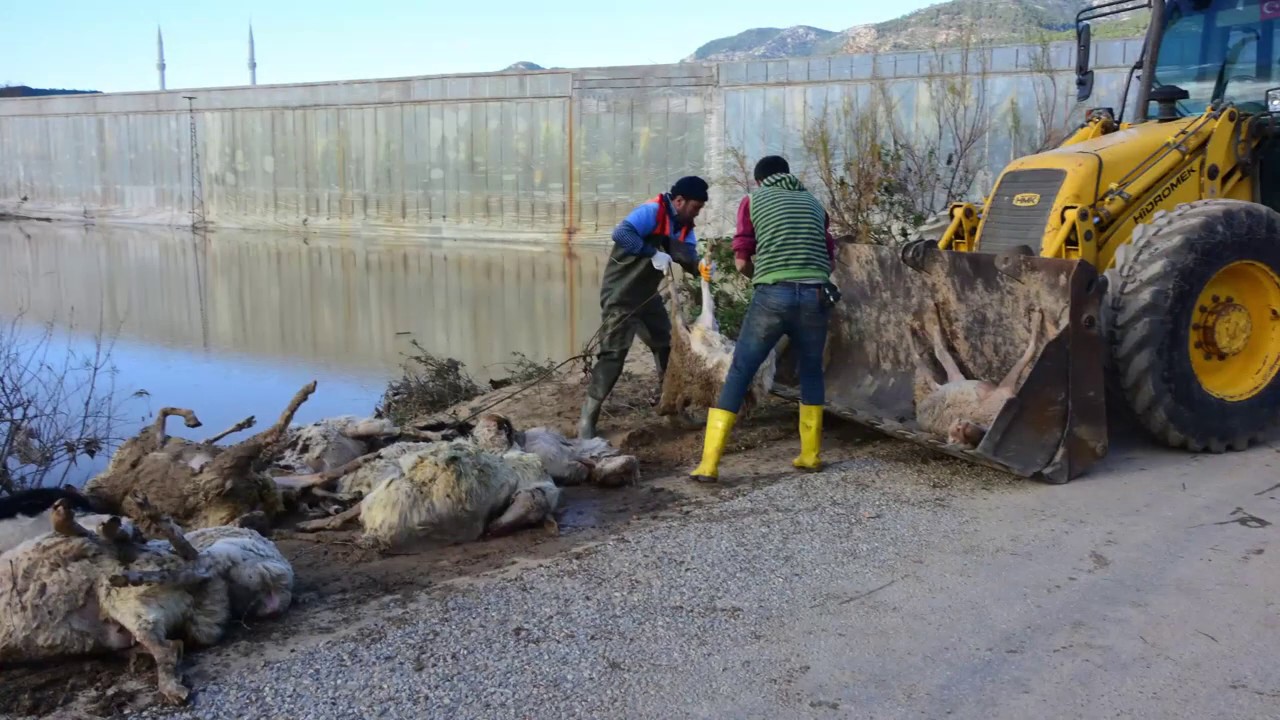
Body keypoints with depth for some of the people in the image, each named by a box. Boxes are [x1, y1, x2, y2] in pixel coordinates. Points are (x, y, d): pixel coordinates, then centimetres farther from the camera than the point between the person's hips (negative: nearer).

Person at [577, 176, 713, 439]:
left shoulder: (684, 225, 6)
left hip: (646, 295, 9)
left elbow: (689, 257, 0)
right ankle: (587, 418, -9)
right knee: (613, 353, -14)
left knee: (667, 346, 18)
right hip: (621, 295, -9)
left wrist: (701, 266, -22)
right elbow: (621, 233, -35)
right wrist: (653, 253, -36)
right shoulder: (652, 212, -21)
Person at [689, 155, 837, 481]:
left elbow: (741, 261, 9)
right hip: (814, 296, 3)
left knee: (738, 374, 2)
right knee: (811, 371, 22)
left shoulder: (752, 200, 13)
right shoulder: (814, 203, 21)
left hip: (772, 296, -2)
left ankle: (709, 463, -2)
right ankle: (810, 454, 23)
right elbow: (830, 261, 23)